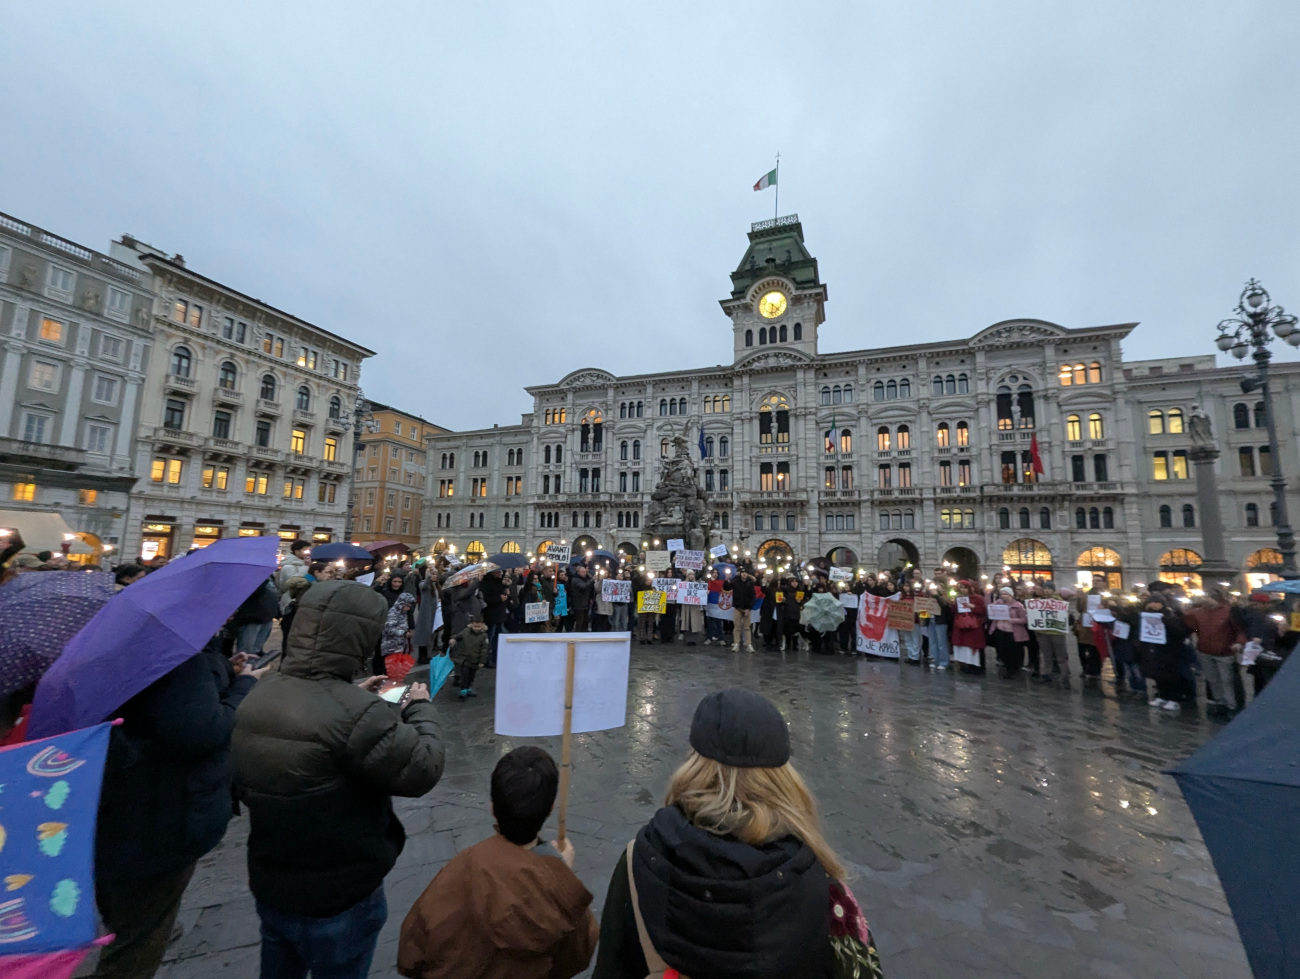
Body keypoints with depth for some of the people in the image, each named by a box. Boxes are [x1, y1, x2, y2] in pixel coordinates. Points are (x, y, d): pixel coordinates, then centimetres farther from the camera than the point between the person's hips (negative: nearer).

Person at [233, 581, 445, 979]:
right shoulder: (353, 712, -36)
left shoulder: (260, 693, -10)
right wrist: (421, 708, -12)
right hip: (338, 899, -6)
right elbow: (423, 770, -25)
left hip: (268, 885, 7)